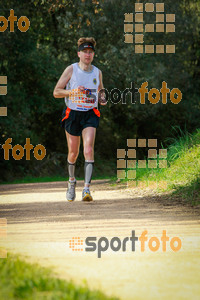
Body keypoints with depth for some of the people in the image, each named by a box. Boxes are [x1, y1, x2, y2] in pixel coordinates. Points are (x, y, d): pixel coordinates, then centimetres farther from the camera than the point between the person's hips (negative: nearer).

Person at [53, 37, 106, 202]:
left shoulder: (97, 72, 5)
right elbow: (56, 92, -4)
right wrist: (73, 91, -21)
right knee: (73, 152, 10)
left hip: (90, 115, 1)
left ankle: (87, 189, -24)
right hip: (72, 114, -1)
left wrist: (102, 98, -1)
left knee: (89, 150, -18)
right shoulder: (71, 70, -4)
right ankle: (72, 181, 38)